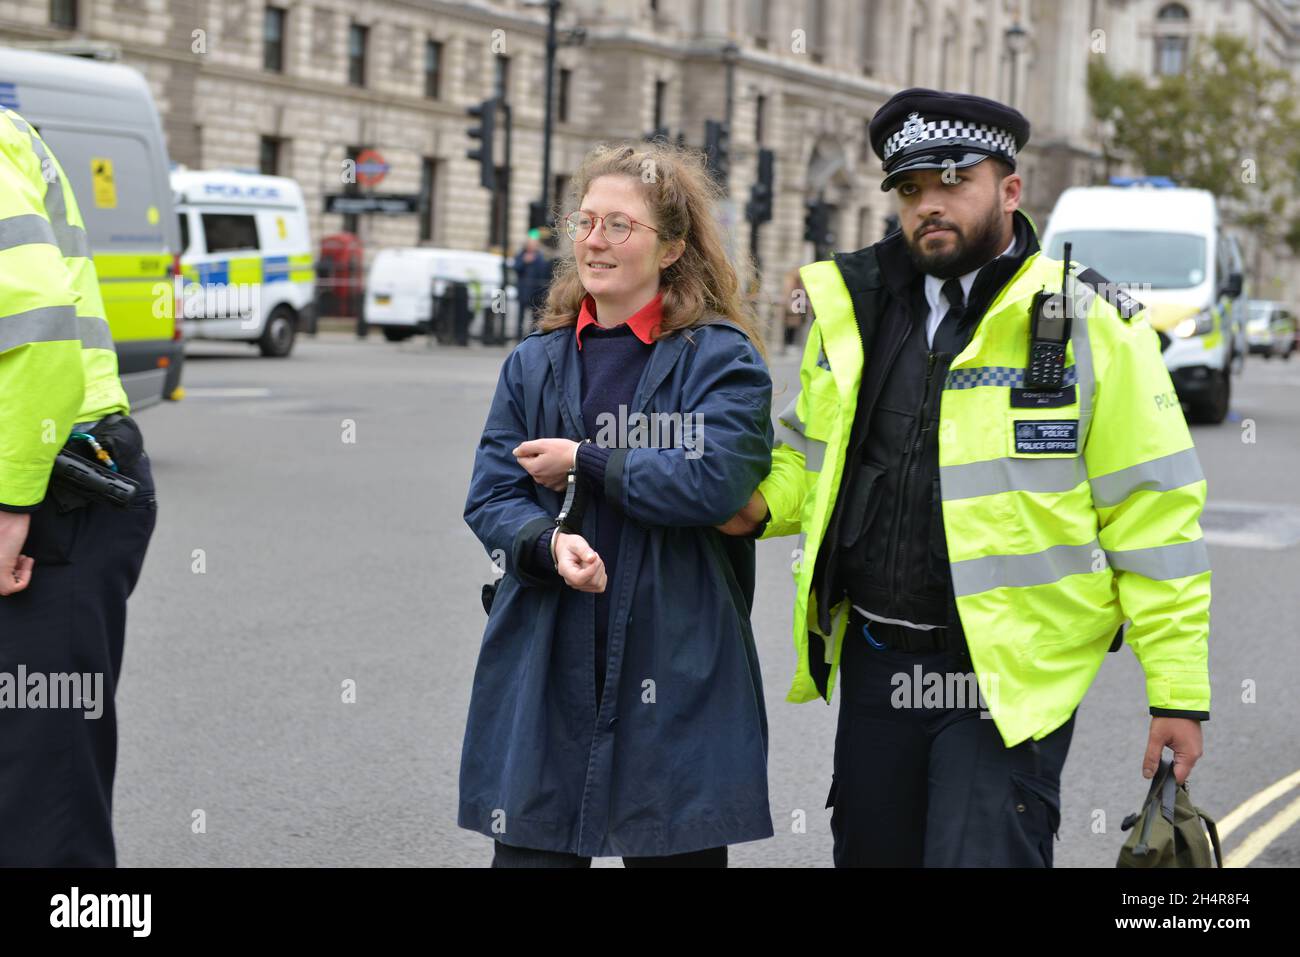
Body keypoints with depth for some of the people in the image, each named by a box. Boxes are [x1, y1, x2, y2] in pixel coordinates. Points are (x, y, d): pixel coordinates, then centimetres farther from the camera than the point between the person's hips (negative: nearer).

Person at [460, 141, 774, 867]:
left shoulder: (722, 359, -2)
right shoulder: (535, 365, 11)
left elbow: (716, 481, -17)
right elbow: (491, 499, 6)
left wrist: (583, 462, -9)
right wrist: (550, 544, -15)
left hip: (676, 672, -3)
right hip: (546, 672, 3)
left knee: (679, 850, 7)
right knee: (531, 849, 3)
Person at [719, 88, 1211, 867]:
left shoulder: (1089, 324, -7)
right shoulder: (852, 307, 7)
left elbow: (1154, 516, -8)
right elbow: (812, 449, 23)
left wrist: (1179, 691, -11)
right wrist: (763, 502, 0)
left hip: (1011, 678, -5)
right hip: (875, 662, 6)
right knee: (871, 850, 16)